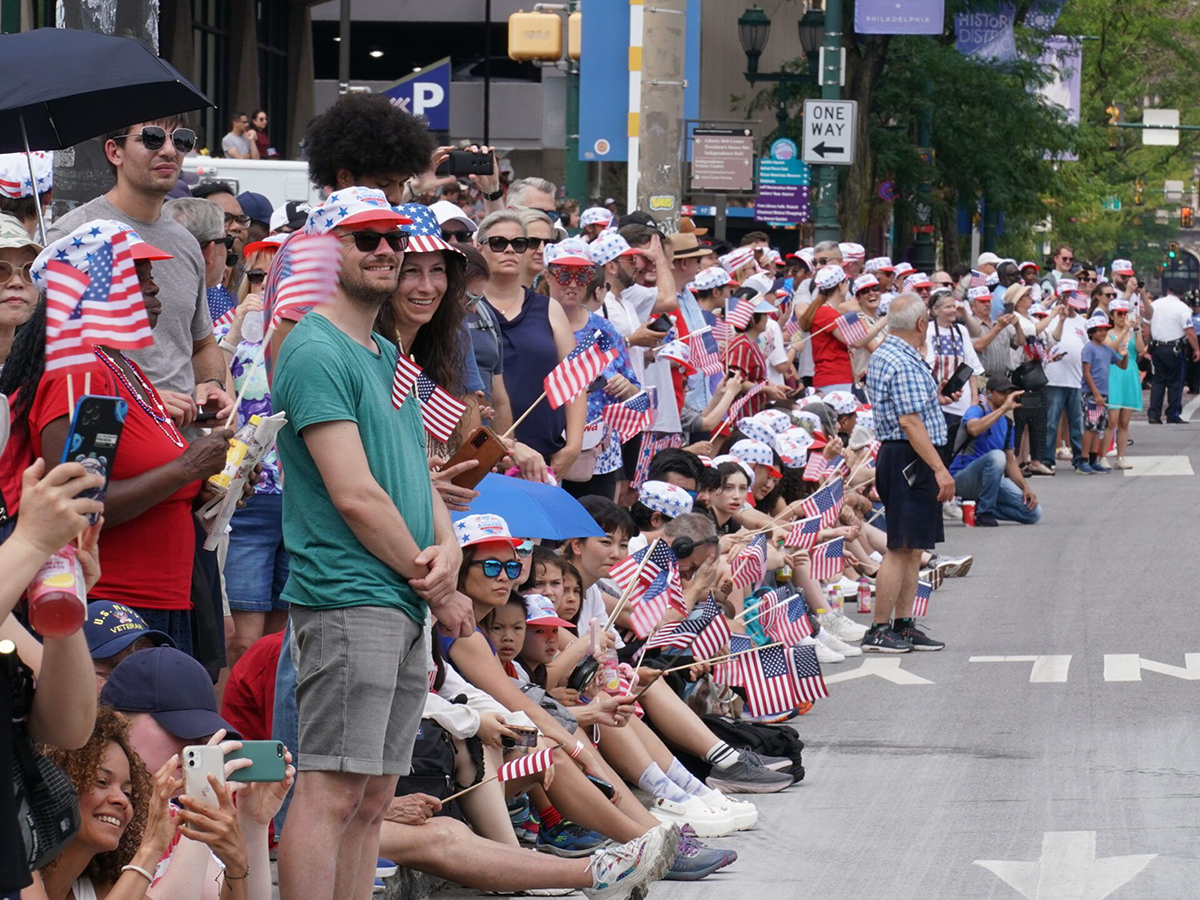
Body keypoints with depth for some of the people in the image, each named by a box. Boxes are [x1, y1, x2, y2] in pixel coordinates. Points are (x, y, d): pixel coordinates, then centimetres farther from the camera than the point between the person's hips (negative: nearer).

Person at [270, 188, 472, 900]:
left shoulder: (388, 357, 20)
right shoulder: (318, 353, -10)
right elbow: (354, 495, -15)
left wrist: (448, 547, 0)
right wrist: (435, 587, -7)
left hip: (405, 610, 9)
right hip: (348, 600, -9)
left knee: (374, 798, 9)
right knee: (333, 790, -12)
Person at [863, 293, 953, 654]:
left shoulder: (883, 355, 15)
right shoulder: (904, 364, -18)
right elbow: (910, 423, -23)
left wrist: (934, 400, 35)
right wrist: (940, 469, -24)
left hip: (895, 457, 11)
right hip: (909, 459, -11)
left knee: (913, 548, 14)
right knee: (900, 548, -8)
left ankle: (903, 626, 18)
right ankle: (878, 631, -6)